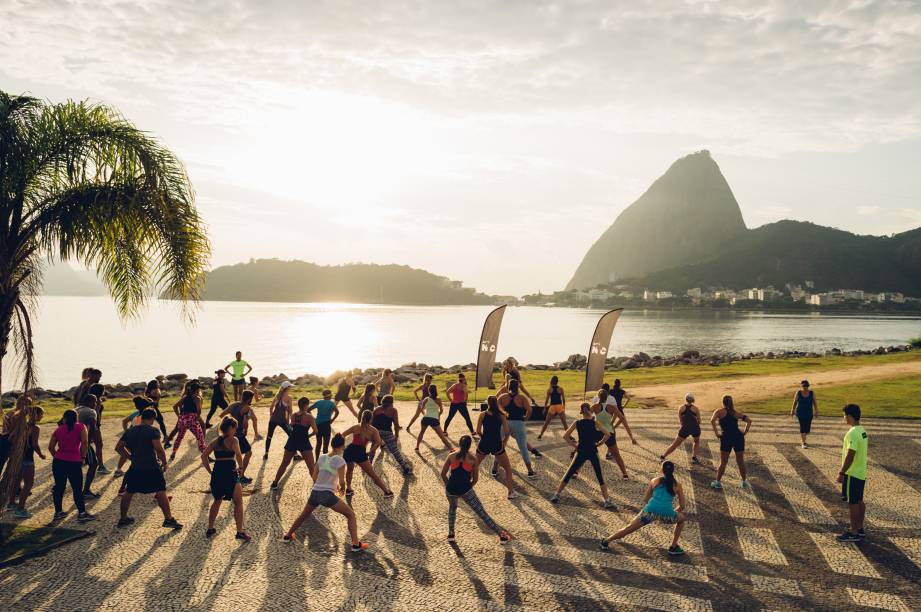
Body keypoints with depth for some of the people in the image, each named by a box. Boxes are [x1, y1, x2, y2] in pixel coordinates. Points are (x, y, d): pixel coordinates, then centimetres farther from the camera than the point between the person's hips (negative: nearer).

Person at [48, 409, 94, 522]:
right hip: (74, 462, -4)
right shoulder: (80, 427, -2)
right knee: (77, 489, 2)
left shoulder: (58, 429, 9)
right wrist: (83, 457, -2)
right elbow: (85, 443, -13)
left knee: (59, 486, 14)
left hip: (58, 461, 4)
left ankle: (58, 512, 22)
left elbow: (50, 447, 7)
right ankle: (82, 513, 1)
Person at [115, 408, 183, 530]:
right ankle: (168, 519, -5)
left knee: (128, 492, 20)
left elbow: (118, 448, 13)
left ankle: (123, 519, 30)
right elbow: (159, 449, -19)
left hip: (135, 468, 5)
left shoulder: (129, 431, 9)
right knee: (161, 492, -1)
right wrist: (164, 462, -6)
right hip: (152, 468, -5)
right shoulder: (152, 430, -9)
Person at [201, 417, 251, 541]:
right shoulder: (233, 440, -4)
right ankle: (240, 532, 3)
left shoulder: (216, 441, 12)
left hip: (216, 474, 6)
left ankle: (210, 529, 31)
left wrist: (210, 471, 9)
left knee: (217, 501, 25)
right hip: (230, 474, -6)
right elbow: (238, 456, -13)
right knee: (238, 502, 5)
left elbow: (204, 456, 6)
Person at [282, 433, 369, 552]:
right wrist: (343, 488, 10)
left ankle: (288, 536, 45)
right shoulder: (340, 460, -8)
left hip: (315, 492, 6)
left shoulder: (321, 457, 9)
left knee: (304, 515, 31)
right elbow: (342, 482, -11)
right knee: (350, 515, 6)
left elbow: (314, 478, 14)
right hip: (328, 495, -6)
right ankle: (356, 544, -4)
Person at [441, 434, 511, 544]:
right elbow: (475, 478, 6)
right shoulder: (473, 458, 5)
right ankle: (502, 535, 7)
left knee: (452, 508, 34)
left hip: (451, 490, 2)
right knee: (482, 513, 4)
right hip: (465, 490, -2)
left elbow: (443, 474, 9)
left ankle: (451, 534, 33)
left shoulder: (451, 456, 8)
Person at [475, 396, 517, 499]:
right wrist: (504, 442, 14)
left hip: (484, 444, 1)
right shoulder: (501, 415, -1)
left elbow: (478, 432, -3)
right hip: (497, 445, -1)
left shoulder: (483, 415, -2)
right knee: (508, 468, 15)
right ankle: (511, 492, 9)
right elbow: (507, 433, -3)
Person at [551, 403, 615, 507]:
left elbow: (565, 436, -4)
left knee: (568, 474, 12)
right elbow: (607, 434, -11)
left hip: (581, 451, 1)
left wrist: (574, 445, 5)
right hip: (593, 452, -1)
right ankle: (607, 500, 3)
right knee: (600, 477, 7)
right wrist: (599, 444, -1)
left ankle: (556, 495, 13)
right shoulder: (595, 423, -3)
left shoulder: (577, 423, -1)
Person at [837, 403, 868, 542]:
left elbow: (850, 456, -25)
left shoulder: (853, 433, -23)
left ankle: (854, 533, 5)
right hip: (861, 472, 9)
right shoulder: (862, 431, 7)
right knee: (859, 501, 17)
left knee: (852, 502, -1)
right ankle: (860, 528, 26)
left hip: (852, 474, -9)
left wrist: (841, 473, -20)